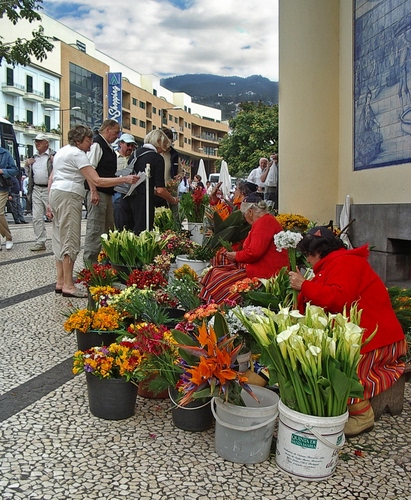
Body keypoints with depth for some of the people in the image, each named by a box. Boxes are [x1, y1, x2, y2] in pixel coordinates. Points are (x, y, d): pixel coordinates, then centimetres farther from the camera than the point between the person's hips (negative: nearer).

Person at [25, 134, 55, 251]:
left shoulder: (53, 155, -4)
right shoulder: (34, 157, 17)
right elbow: (29, 174, 25)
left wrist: (54, 162, -23)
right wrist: (27, 165, 8)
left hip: (49, 190, -7)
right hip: (36, 190, 7)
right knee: (37, 218, 6)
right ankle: (40, 242, 12)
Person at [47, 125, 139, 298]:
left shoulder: (62, 151, 19)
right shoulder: (77, 154, -10)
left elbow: (51, 178, 19)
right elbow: (97, 181, -18)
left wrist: (51, 202, 20)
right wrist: (124, 179, -19)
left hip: (56, 193, 10)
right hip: (69, 195, -10)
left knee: (60, 239, 10)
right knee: (70, 240, -9)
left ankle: (60, 282, 13)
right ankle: (68, 285, -10)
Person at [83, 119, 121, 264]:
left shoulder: (108, 147, 18)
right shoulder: (97, 144, -11)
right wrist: (93, 192, -23)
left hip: (107, 192, 10)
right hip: (97, 192, -10)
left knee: (108, 227, 15)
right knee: (95, 227, -7)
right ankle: (90, 261, -1)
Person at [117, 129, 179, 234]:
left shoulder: (136, 152, 14)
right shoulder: (157, 158, -5)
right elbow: (160, 189, -9)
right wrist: (173, 200, 8)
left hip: (126, 198, 7)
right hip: (143, 200, -6)